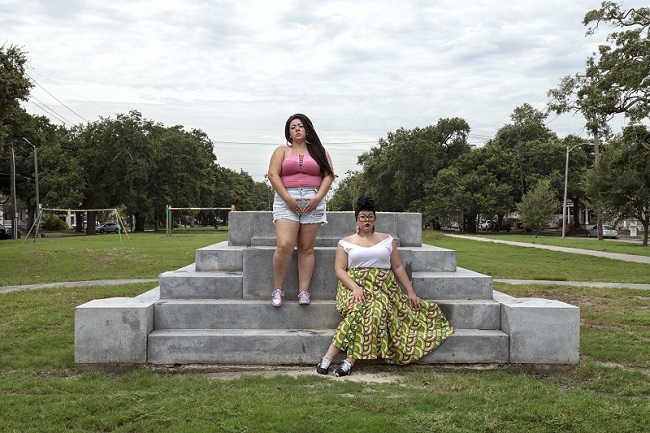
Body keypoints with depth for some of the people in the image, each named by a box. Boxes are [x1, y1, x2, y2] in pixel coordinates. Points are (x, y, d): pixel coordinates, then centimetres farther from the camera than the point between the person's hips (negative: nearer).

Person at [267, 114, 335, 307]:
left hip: (313, 201, 1)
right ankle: (278, 289, -4)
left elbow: (328, 175, 6)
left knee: (306, 248, -1)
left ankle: (304, 291, 0)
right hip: (286, 200, -1)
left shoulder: (319, 152, 17)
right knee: (284, 246, -16)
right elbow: (273, 175, 2)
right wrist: (288, 198, -10)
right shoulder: (282, 151, 15)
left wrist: (317, 197, -9)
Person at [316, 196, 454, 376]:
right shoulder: (346, 242, 11)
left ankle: (349, 361, -33)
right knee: (360, 309, -33)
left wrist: (411, 292, 7)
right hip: (355, 286, -1)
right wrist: (355, 287, -14)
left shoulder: (387, 239, 17)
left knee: (375, 311, -32)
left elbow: (398, 267, 15)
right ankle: (327, 358, -33)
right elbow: (339, 269, 2)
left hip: (383, 287, 1)